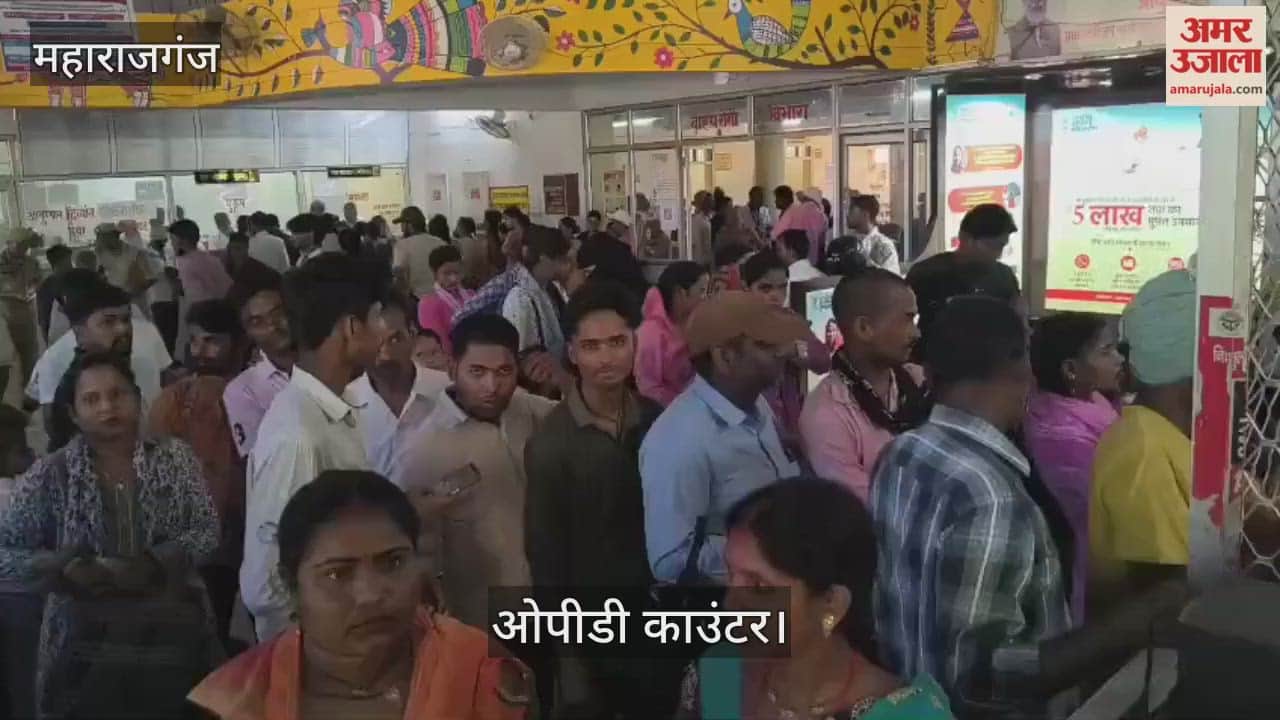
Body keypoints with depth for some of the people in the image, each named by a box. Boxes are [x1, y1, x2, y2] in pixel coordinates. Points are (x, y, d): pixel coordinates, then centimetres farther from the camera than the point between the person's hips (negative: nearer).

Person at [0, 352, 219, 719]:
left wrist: (154, 564, -17)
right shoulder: (51, 474, -2)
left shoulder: (174, 456, -1)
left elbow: (208, 530, -2)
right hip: (86, 642, -1)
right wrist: (64, 569, -17)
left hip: (171, 633, 1)